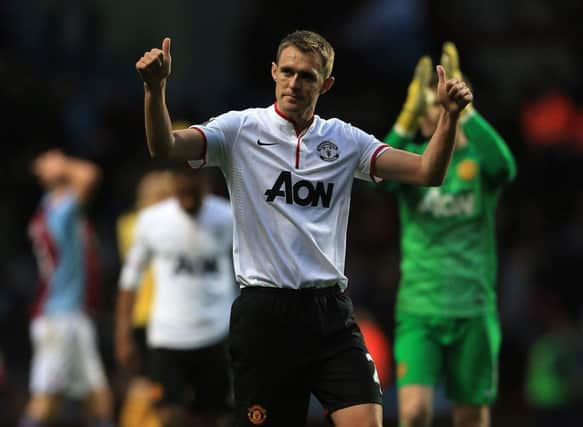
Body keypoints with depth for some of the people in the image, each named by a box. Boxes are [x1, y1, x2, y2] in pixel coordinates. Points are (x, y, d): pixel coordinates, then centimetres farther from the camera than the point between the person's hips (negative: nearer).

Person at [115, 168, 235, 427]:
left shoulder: (227, 219, -1)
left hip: (216, 337, 1)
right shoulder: (152, 221, -1)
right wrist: (123, 333, 6)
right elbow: (131, 277, 9)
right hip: (167, 338, -1)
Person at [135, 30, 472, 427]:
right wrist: (156, 89, -31)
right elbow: (165, 147, -13)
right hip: (263, 312, -2)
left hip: (331, 311, 2)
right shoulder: (240, 129, 1)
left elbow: (427, 172, 2)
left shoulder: (346, 140, 8)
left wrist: (450, 115, -15)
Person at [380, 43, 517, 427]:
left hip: (472, 311, 0)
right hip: (417, 312, 0)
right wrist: (407, 119, -35)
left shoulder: (478, 160, -1)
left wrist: (463, 107, -33)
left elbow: (504, 166, -26)